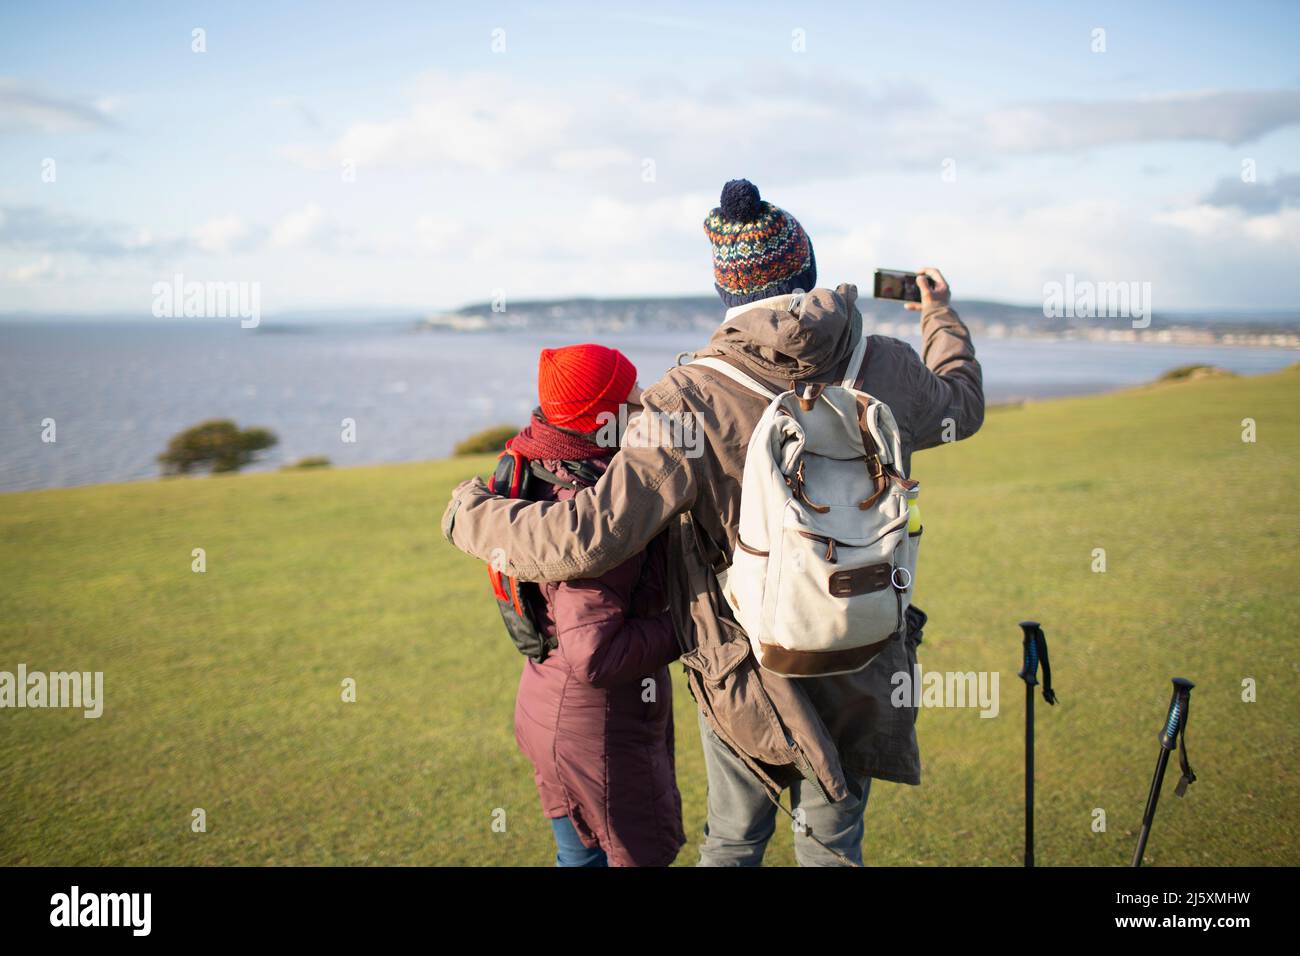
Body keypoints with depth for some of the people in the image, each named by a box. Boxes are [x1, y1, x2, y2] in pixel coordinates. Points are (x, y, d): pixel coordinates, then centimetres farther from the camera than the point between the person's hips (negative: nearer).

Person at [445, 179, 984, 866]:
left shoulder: (691, 403, -23)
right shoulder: (885, 370, -10)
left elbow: (587, 538, -28)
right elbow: (964, 404, 15)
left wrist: (469, 515, -10)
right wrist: (941, 314, 35)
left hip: (748, 675, -2)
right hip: (860, 669, 3)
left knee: (733, 841, 21)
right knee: (832, 844, 21)